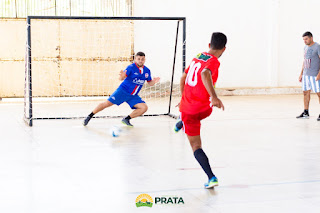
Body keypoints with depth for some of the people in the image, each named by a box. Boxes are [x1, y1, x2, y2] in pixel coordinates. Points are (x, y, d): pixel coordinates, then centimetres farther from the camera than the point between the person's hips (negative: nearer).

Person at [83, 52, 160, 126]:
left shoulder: (147, 71, 2)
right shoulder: (131, 67, -15)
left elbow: (150, 83, 14)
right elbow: (121, 78, -25)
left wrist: (154, 81, -10)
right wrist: (122, 76, -50)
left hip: (133, 96, 5)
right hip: (123, 91, -5)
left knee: (144, 108, -12)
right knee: (107, 103, -11)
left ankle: (126, 119, -1)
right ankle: (90, 116, 3)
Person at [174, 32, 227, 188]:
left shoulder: (197, 57, 10)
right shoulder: (213, 62, -10)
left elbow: (183, 78, 21)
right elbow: (205, 74, -33)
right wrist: (214, 97, -42)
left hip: (187, 107, 5)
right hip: (203, 108, -4)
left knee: (196, 146, 4)